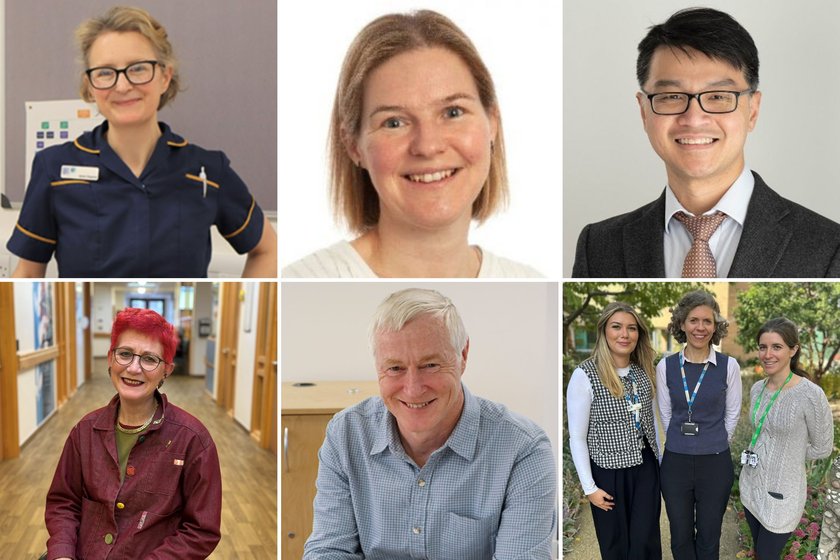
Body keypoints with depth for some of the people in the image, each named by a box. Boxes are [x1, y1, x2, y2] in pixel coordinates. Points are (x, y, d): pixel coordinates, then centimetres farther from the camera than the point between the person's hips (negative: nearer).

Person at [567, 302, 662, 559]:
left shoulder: (644, 371, 1)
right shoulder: (585, 375, -17)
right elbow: (577, 437, -12)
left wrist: (660, 461, 15)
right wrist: (589, 487, -11)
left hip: (645, 467, 4)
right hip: (608, 471, -4)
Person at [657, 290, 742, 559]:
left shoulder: (729, 366, -7)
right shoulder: (666, 366, -3)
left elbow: (732, 415, 2)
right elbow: (665, 414, 6)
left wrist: (714, 445, 7)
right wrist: (682, 443, 8)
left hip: (715, 464, -1)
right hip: (675, 463, 1)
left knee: (708, 537, 13)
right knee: (680, 536, 14)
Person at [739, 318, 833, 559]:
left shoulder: (811, 394, -21)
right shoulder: (757, 389, 0)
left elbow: (822, 448, -10)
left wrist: (786, 456, -2)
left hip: (780, 493, -6)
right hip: (750, 484, 6)